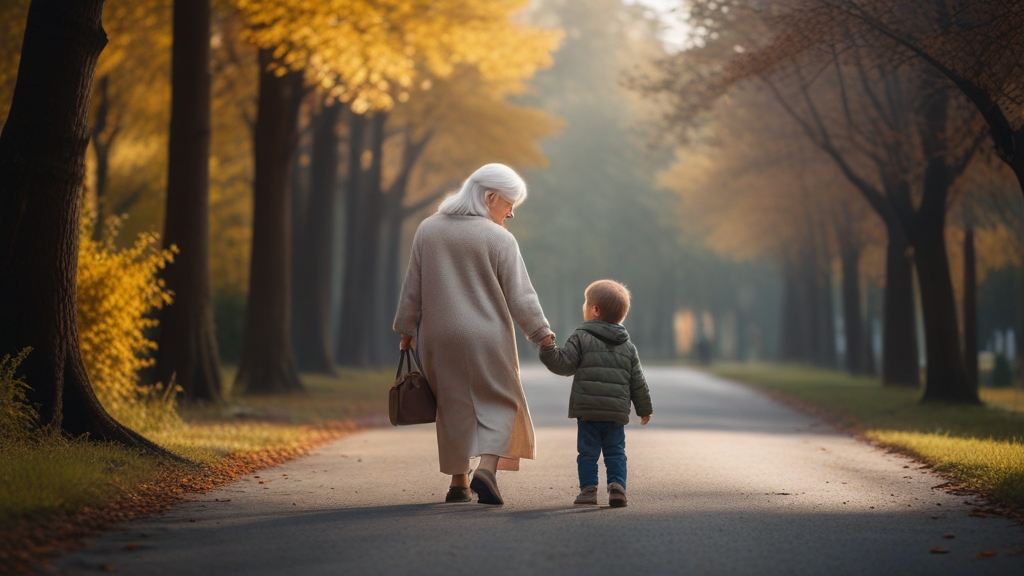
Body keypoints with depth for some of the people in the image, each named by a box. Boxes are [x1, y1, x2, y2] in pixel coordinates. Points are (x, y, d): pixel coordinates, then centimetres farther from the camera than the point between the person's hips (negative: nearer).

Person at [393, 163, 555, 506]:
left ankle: (459, 482, 18)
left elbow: (412, 288, 7)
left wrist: (407, 330, 16)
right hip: (488, 338, -4)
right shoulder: (500, 239, -9)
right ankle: (487, 468, -13)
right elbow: (520, 297, -9)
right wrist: (543, 336, -2)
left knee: (454, 406, 14)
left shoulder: (428, 230, 4)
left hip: (439, 338, 4)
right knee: (498, 403, 7)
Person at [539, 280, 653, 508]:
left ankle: (588, 489, -2)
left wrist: (548, 350, -8)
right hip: (617, 411, 3)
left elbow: (565, 365, -10)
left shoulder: (581, 338, -2)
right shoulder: (627, 346, 12)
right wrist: (645, 409, 20)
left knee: (587, 452, 4)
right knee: (616, 452, 8)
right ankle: (617, 484, -8)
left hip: (587, 410, -3)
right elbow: (637, 381, 13)